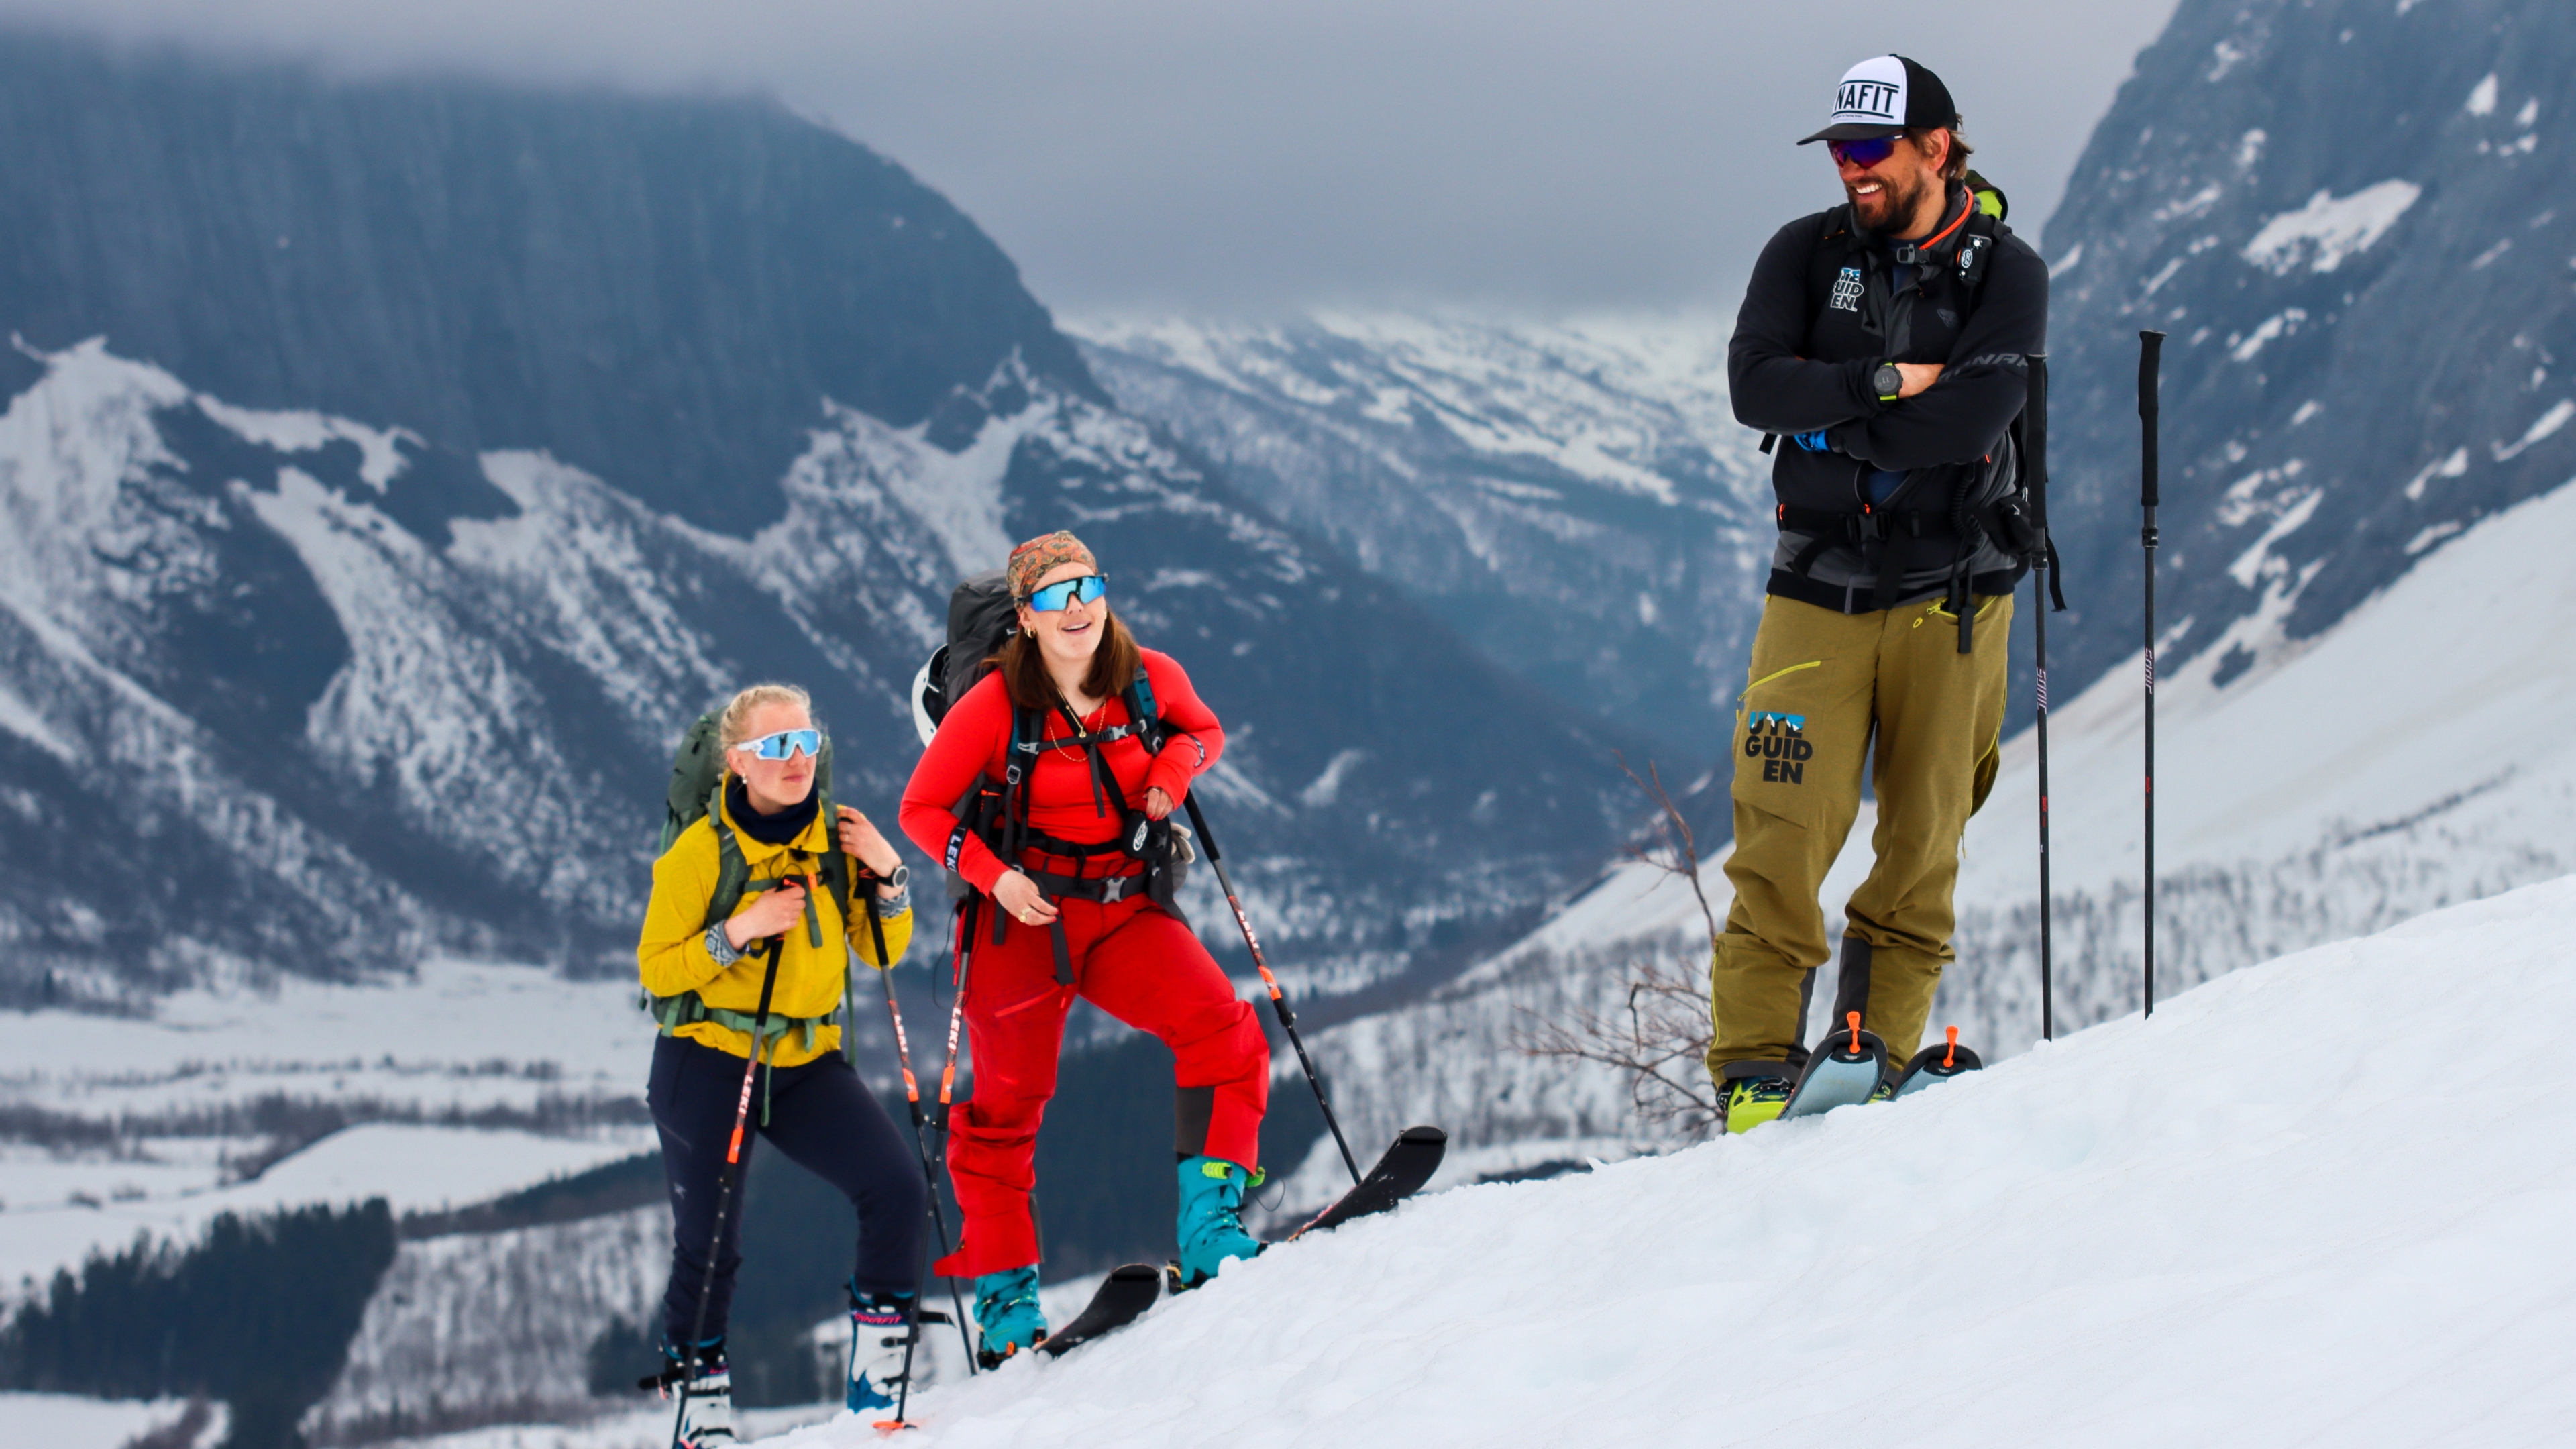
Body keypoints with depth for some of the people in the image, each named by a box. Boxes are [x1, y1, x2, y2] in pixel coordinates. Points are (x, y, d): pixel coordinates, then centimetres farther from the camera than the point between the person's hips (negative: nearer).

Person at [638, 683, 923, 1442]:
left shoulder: (839, 837, 2)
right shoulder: (700, 851, -10)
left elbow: (882, 953, 9)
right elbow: (657, 968, -8)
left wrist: (888, 878, -9)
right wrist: (739, 931, -22)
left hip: (807, 1062, 3)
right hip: (707, 1063, -3)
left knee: (898, 1188, -15)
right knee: (707, 1246, -6)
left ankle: (876, 1365, -4)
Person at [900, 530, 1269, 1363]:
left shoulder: (1150, 678, -4)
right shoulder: (995, 707, -13)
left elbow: (1204, 730, 16)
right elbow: (923, 809, -6)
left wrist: (1174, 769, -8)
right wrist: (994, 876, -21)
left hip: (1123, 911, 3)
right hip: (1023, 916, -3)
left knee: (1224, 1033, -19)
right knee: (1007, 1105, 4)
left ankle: (1210, 1230, -16)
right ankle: (1005, 1300, 17)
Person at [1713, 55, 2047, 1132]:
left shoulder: (2005, 273, -2)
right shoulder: (1806, 255, 3)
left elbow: (1972, 417, -18)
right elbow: (1754, 385, -11)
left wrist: (1832, 422, -12)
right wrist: (1882, 383, -17)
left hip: (1951, 589, 0)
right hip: (1818, 591, 0)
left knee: (1921, 846, 2)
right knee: (1782, 838, -9)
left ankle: (1876, 1055, 12)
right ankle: (1754, 1065, -7)